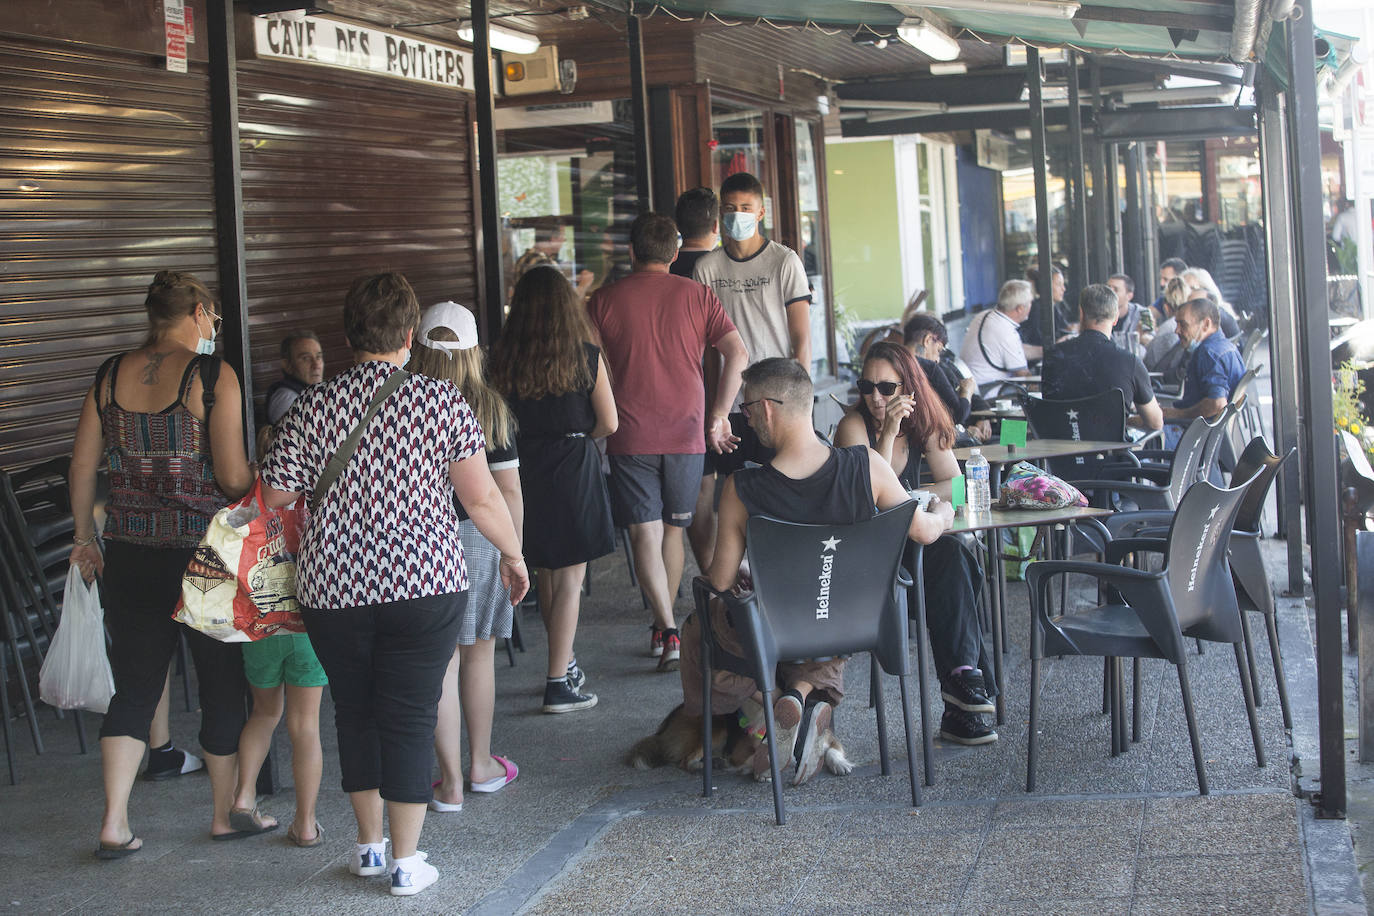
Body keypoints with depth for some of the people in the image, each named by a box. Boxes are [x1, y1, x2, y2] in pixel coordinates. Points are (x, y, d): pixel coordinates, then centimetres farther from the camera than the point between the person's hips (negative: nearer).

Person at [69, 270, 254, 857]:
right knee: (223, 683, 10)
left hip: (131, 555, 5)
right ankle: (227, 815, 21)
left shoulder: (110, 375, 5)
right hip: (203, 553, -5)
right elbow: (233, 478, -14)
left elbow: (82, 466, 9)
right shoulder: (213, 376, -11)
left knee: (134, 685, 12)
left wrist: (85, 535, 21)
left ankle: (114, 824, 8)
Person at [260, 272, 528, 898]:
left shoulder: (313, 407, -1)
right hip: (425, 586, -2)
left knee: (355, 710, 16)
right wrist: (513, 554, 12)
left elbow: (274, 496, 0)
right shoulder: (441, 401, -4)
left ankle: (370, 846, 29)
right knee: (410, 716, 5)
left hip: (333, 587, 2)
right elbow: (481, 498, -2)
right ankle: (406, 862, 10)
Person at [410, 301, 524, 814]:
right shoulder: (490, 408, -3)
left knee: (440, 661, 4)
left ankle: (450, 782, 7)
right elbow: (509, 491, -2)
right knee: (479, 655, 16)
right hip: (480, 540, 1)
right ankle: (482, 765, 30)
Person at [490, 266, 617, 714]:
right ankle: (559, 682, -1)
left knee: (545, 572, 18)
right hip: (574, 470, -3)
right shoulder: (586, 356, -8)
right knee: (570, 578, 1)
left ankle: (566, 663, 33)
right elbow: (608, 423, -5)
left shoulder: (502, 358, -4)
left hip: (526, 470, 3)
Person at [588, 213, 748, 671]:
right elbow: (737, 354, -5)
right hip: (686, 433, 2)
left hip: (630, 438, -2)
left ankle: (668, 631, -13)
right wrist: (718, 416, 1)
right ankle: (663, 625, 24)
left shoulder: (603, 301, 1)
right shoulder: (696, 295, 3)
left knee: (646, 533, -1)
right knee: (673, 530, 16)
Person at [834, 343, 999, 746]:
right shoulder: (854, 425, -10)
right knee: (947, 554, -29)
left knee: (952, 557, -28)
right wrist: (888, 433, -28)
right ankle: (963, 672, -32)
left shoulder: (922, 425, 6)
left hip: (908, 548, 5)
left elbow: (955, 485, 5)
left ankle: (960, 689, -31)